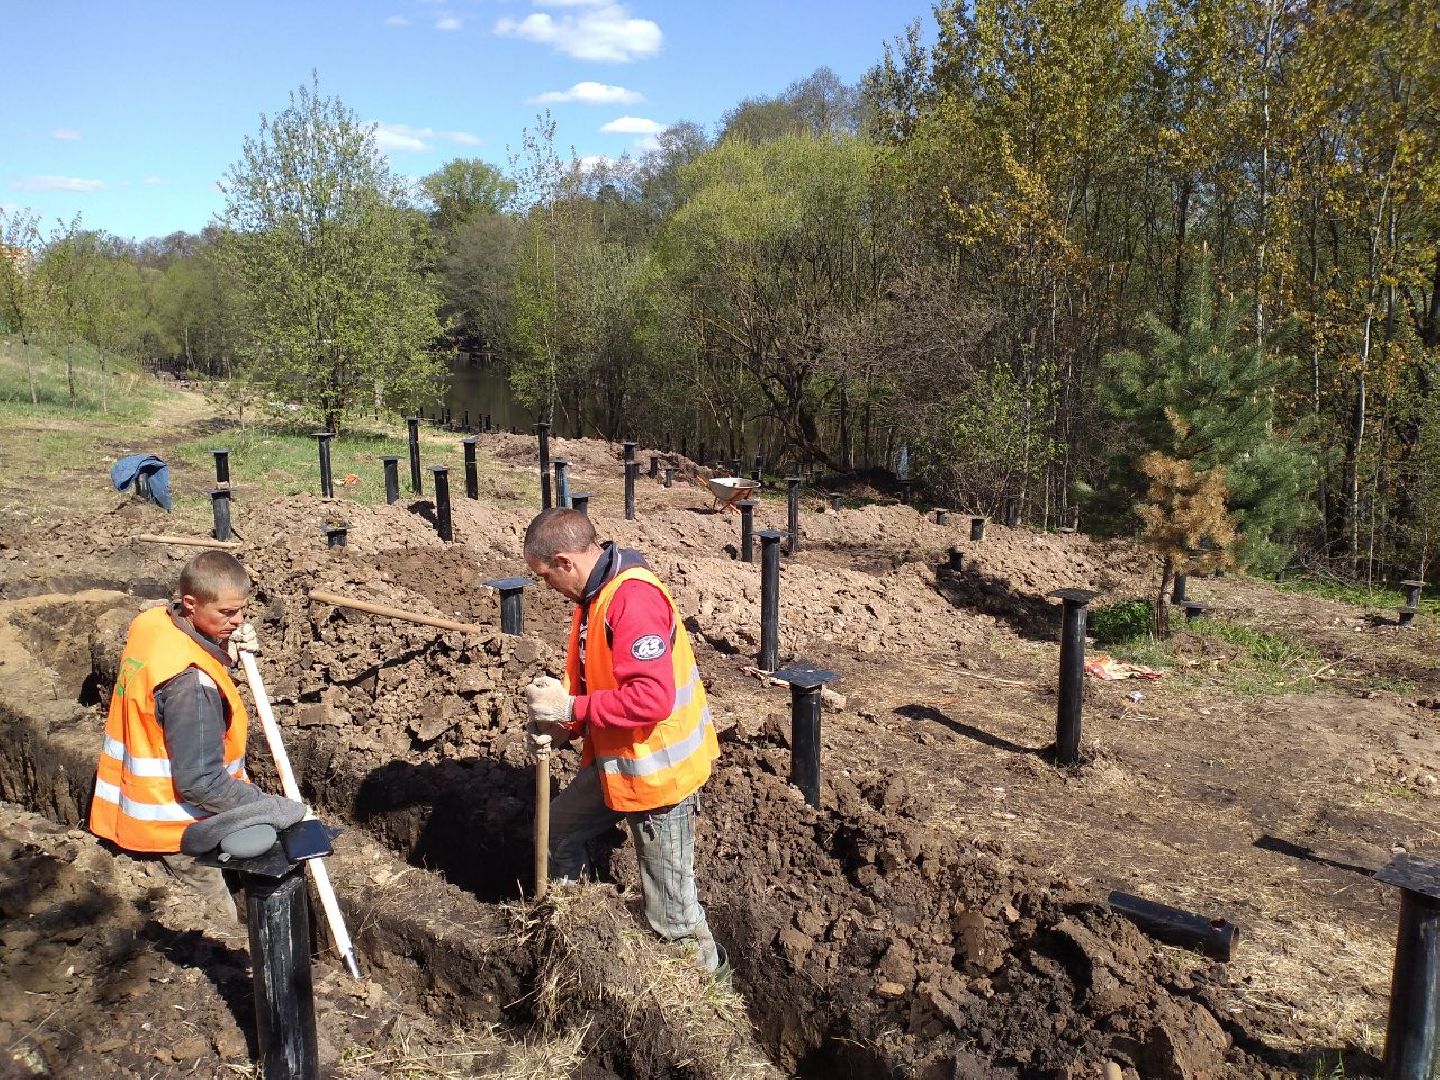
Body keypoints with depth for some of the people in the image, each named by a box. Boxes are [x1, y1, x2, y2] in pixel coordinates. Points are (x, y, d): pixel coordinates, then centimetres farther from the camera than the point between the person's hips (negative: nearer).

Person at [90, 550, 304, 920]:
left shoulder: (150, 623, -4)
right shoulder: (191, 681, -29)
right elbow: (200, 781, -27)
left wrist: (224, 651, -3)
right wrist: (275, 809, -20)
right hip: (171, 830, -9)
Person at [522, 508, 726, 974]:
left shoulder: (634, 599, -26)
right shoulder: (597, 592, 6)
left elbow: (651, 698, -33)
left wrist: (570, 708, -24)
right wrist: (565, 725, 0)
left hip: (657, 771, -10)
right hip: (615, 760, 10)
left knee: (671, 915, 2)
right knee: (557, 829, 25)